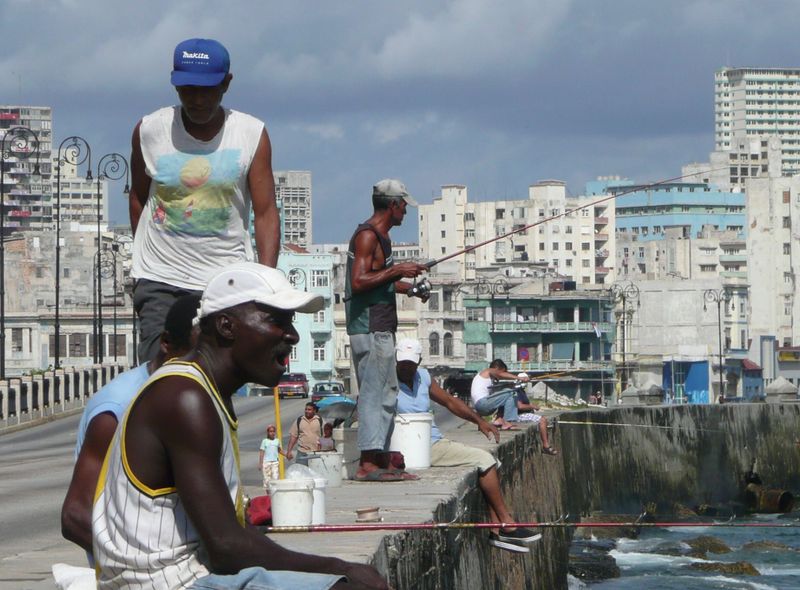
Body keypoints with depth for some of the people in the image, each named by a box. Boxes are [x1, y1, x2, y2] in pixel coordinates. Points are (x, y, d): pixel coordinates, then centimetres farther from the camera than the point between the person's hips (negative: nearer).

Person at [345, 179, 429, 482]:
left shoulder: (380, 236, 19)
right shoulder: (367, 235, -13)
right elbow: (358, 282, -23)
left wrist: (409, 287, 21)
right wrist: (397, 271, -18)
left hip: (381, 328, 11)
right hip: (369, 328, -11)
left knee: (387, 393, 12)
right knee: (373, 391, -12)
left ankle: (381, 461, 15)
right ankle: (368, 464, -14)